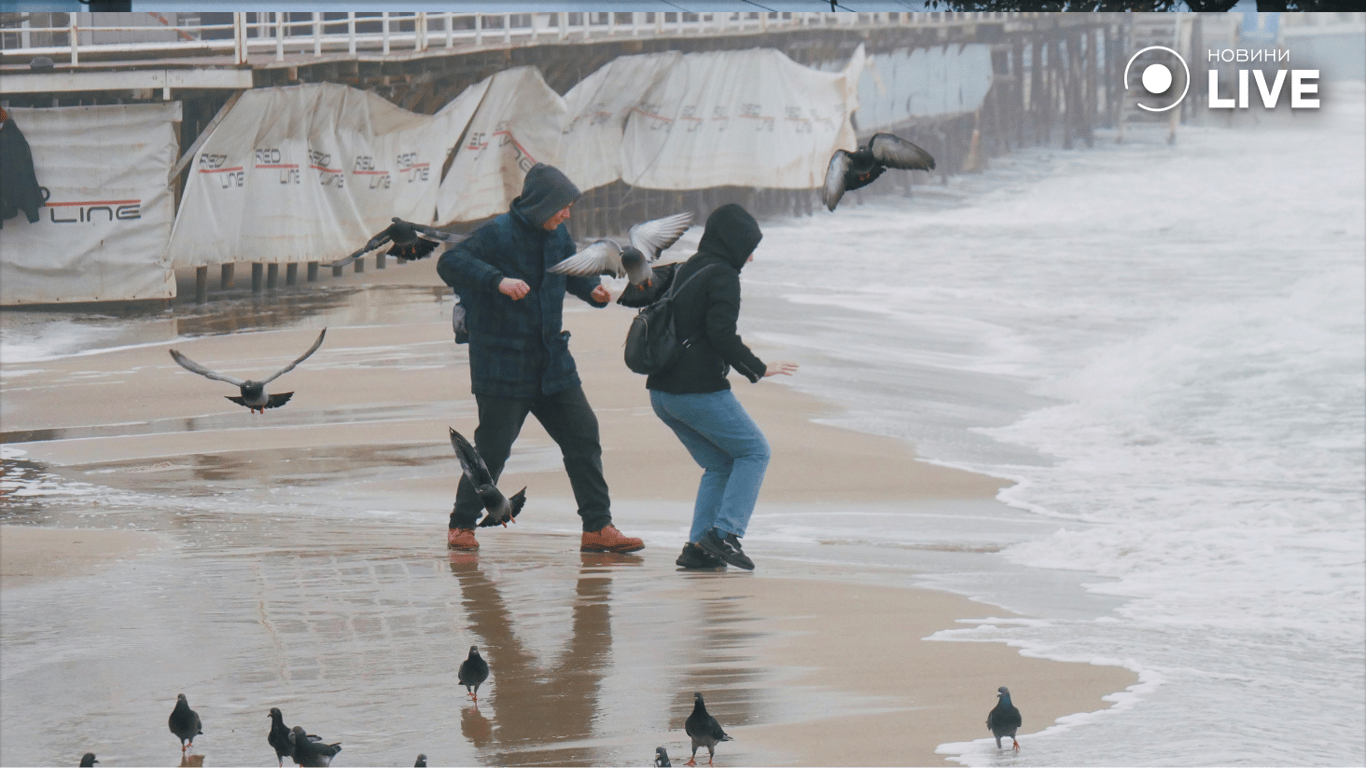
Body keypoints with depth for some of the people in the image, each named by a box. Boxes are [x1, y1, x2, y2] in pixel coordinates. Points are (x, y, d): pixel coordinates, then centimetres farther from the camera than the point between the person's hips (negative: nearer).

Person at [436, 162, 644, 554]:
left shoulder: (557, 235, 6)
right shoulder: (499, 234, -14)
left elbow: (573, 271, 23)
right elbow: (450, 262, -24)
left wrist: (592, 289, 0)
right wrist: (497, 280, -38)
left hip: (552, 361, 6)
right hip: (502, 365, -6)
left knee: (584, 437, 0)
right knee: (493, 448, -1)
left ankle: (598, 528, 5)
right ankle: (461, 525, 18)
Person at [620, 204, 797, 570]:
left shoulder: (682, 271, 16)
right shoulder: (722, 277, -10)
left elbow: (634, 294, 12)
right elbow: (722, 335, -19)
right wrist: (758, 369, -9)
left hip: (662, 394, 9)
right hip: (700, 390, -9)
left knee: (720, 464, 17)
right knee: (754, 451, 4)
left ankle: (698, 545, 6)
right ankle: (725, 532, -10)